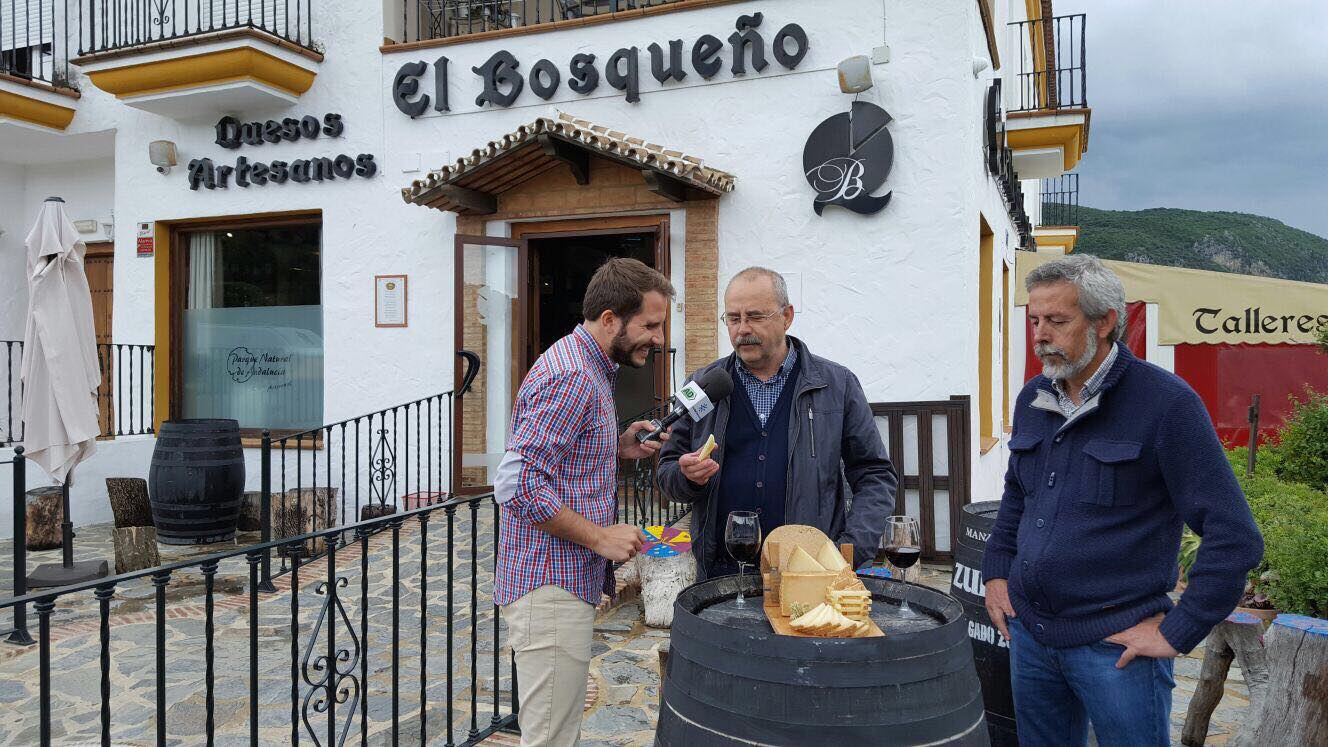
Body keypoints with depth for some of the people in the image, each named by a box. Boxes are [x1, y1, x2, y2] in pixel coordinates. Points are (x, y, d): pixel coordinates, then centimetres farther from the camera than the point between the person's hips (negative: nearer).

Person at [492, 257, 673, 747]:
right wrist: (598, 536, -20)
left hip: (562, 584, 11)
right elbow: (515, 485, -26)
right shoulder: (572, 377, -19)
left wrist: (620, 449, 8)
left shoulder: (585, 367, 14)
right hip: (550, 589, -11)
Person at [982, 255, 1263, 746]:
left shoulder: (1165, 402, -13)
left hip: (1116, 644, -6)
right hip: (1029, 631, 6)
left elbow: (1234, 537, -14)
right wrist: (996, 573, 13)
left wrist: (1177, 632, -14)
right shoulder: (1033, 399, 6)